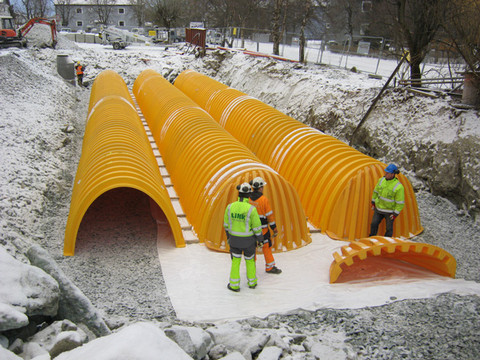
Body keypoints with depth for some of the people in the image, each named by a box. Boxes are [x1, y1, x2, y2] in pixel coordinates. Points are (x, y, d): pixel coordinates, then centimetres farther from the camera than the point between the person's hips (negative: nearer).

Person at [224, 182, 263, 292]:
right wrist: (260, 240, 0)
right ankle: (252, 282, 34)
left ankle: (234, 285, 20)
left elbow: (226, 224, 1)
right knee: (250, 259, 20)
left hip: (234, 238, 1)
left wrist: (228, 236, 18)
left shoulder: (230, 207, -12)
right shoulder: (251, 209, -22)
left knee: (235, 261, 16)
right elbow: (257, 227, -15)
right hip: (248, 239, -1)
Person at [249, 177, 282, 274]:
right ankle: (270, 267, 16)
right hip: (262, 229, -4)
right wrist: (274, 228, -2)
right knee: (267, 246, 8)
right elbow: (270, 215, -11)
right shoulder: (264, 199, -15)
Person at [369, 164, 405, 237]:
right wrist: (373, 203, 13)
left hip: (389, 211, -5)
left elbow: (400, 203, -17)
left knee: (389, 228, 5)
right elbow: (376, 192, 10)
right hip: (379, 209, 5)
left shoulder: (398, 187, -23)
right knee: (374, 224, 4)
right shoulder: (381, 180, -6)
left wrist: (395, 214, -15)